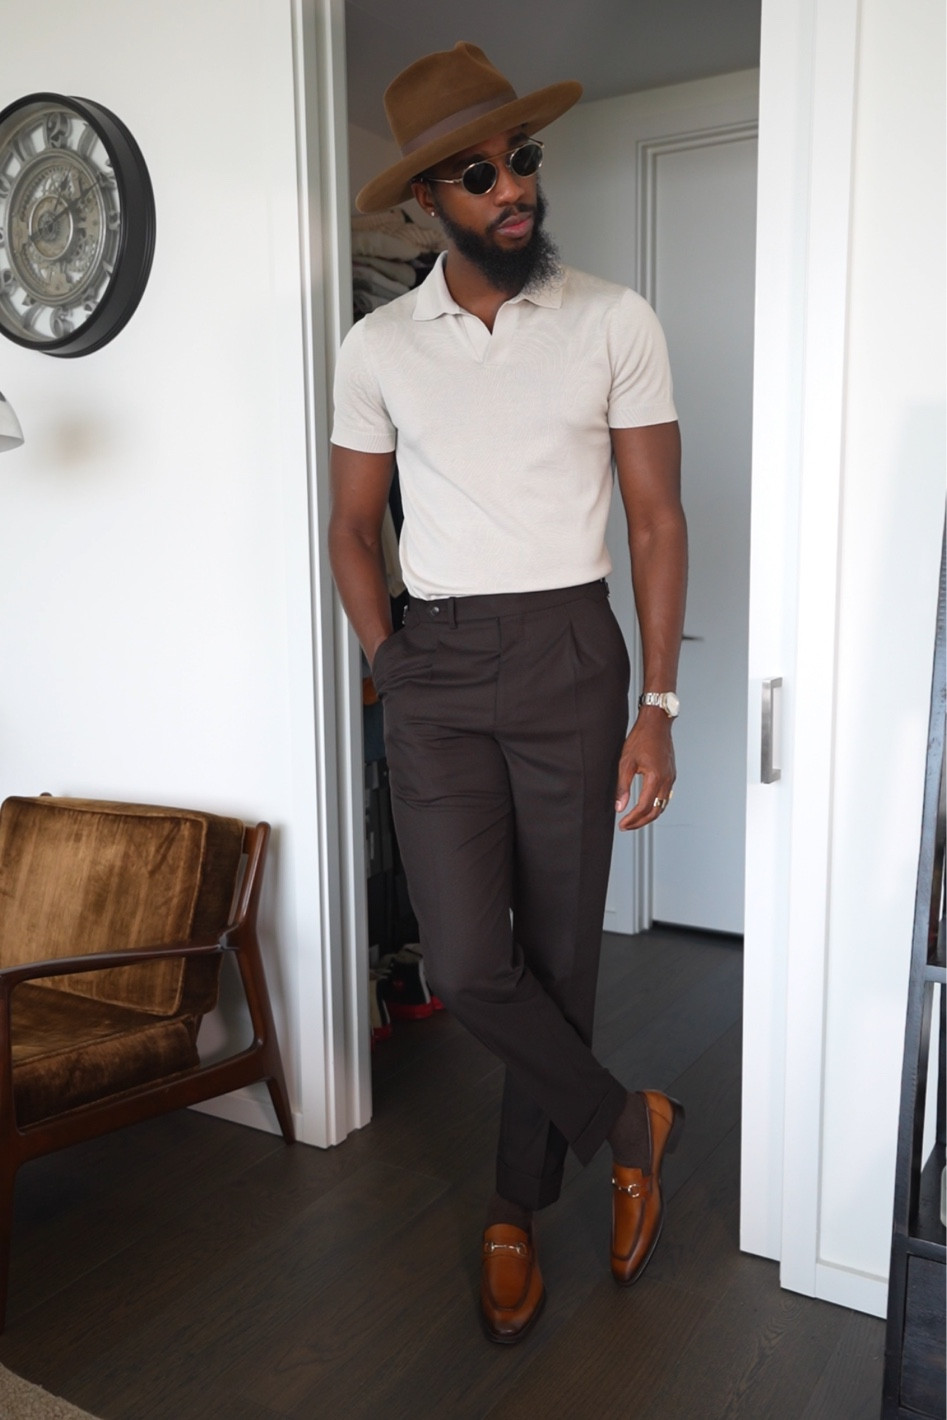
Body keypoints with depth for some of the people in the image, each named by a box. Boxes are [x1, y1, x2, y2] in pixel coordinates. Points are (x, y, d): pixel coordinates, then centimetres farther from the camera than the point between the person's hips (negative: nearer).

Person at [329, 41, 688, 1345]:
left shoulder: (615, 323, 2)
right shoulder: (378, 347, 6)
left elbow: (658, 519, 1)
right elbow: (355, 525, 14)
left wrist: (659, 704, -5)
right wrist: (391, 670, 4)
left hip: (570, 659, -1)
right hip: (435, 667, 1)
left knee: (558, 951, 5)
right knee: (470, 962, -9)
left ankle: (516, 1214, 28)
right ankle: (626, 1125, 20)